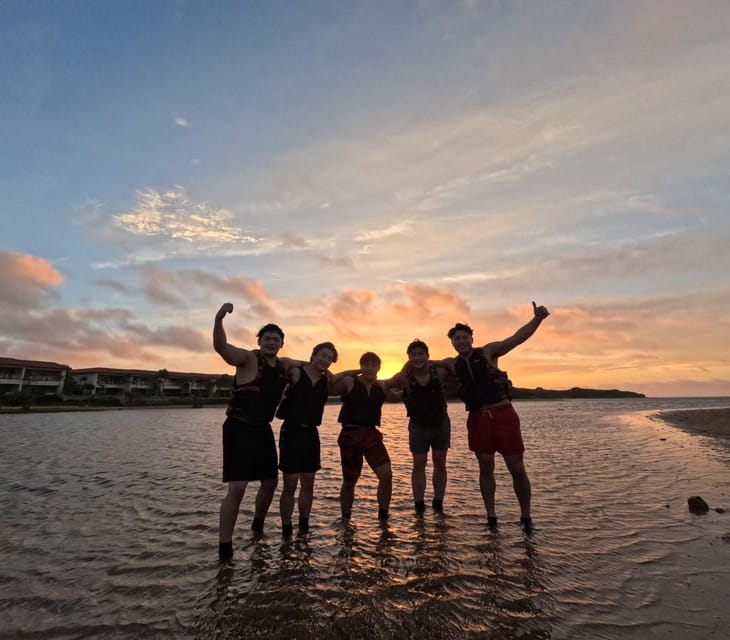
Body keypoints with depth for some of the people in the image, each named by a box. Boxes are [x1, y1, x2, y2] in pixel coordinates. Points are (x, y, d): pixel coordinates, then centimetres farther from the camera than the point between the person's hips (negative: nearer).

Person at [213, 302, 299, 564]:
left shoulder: (284, 365, 6)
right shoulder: (248, 358, -14)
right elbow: (221, 347, -34)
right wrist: (219, 319, -50)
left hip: (263, 429, 7)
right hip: (239, 428, -7)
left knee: (270, 482, 18)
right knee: (237, 488, -14)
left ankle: (257, 526, 44)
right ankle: (224, 547, 2)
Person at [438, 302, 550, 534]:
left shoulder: (488, 351, 0)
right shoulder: (452, 364, 9)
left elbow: (517, 338, -12)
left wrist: (537, 319, -26)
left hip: (503, 413, -3)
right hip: (478, 418, 3)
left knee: (517, 468, 4)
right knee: (486, 469, 11)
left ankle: (526, 516, 23)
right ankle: (491, 516, 25)